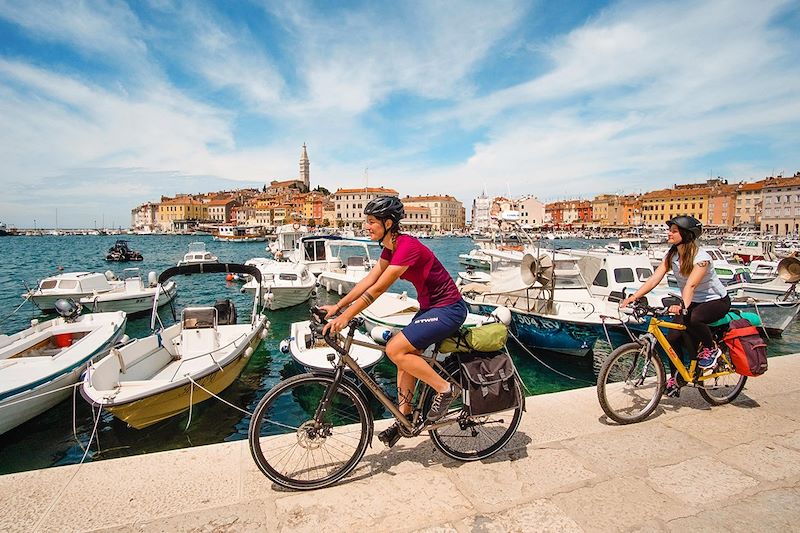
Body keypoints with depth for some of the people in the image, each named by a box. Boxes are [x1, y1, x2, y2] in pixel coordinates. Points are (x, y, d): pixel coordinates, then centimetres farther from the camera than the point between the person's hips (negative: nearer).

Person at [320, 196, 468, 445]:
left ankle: (446, 389, -1)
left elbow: (378, 288, -26)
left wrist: (346, 316, -22)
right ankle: (403, 419, 23)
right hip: (431, 307, 10)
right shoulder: (391, 247, 5)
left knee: (395, 349, -15)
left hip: (448, 309, -9)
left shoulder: (407, 246, -25)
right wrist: (338, 306, 0)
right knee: (406, 358, 9)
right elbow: (368, 280, 5)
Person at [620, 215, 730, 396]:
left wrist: (683, 306, -56)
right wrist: (633, 297, -27)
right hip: (692, 302, 6)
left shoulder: (701, 257, -24)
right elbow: (654, 279, -15)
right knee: (673, 339, -9)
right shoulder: (671, 256, -6)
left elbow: (691, 285, -39)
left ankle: (711, 349, -8)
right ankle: (675, 379, 9)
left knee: (692, 319, -38)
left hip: (716, 300, -6)